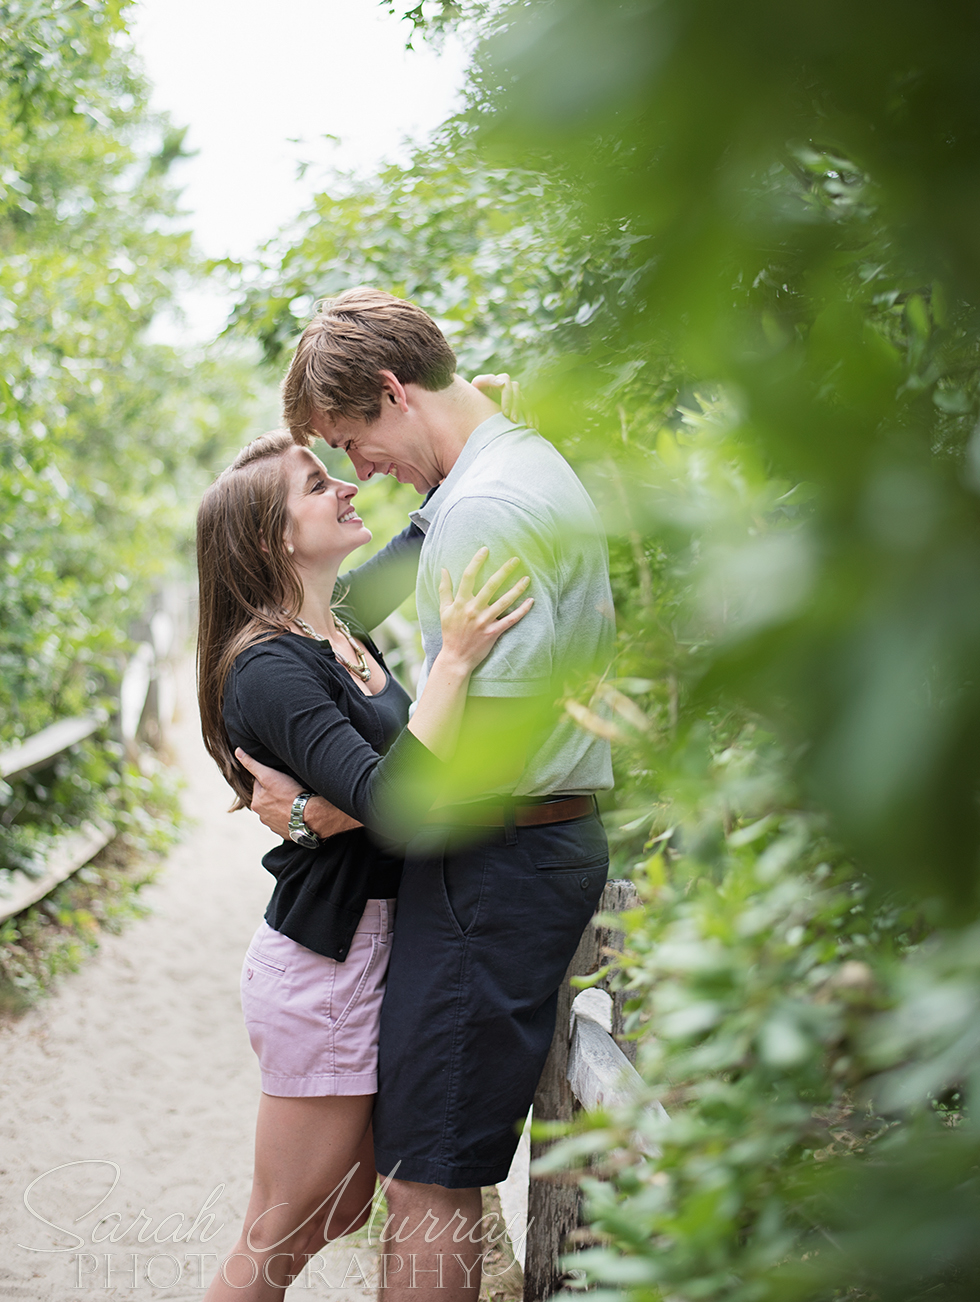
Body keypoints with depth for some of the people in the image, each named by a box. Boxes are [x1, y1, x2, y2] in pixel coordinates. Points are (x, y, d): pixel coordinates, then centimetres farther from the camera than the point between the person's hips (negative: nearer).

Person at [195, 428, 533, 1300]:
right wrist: (455, 661, -34)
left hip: (369, 951, 9)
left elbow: (426, 543, 25)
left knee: (344, 1210, 17)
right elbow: (394, 809, -31)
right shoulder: (271, 668, -20)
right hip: (326, 963, -9)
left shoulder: (336, 624, 6)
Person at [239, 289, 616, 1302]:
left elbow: (486, 753, -23)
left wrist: (318, 810, -13)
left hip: (493, 866, -11)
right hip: (557, 844, 11)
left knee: (425, 1180, -4)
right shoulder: (538, 466, 15)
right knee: (443, 1163, 16)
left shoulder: (480, 511, -18)